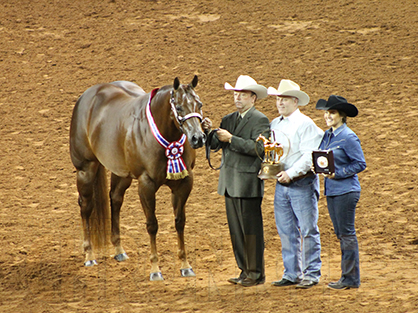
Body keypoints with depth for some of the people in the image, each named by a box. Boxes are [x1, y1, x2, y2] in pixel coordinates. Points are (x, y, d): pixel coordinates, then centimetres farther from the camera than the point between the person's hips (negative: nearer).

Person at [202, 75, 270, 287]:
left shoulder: (260, 121, -7)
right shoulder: (228, 120, 16)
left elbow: (258, 147, -20)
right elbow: (215, 145, 12)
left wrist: (231, 139, -21)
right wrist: (210, 132, -8)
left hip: (249, 183, -8)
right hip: (230, 182, 8)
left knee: (251, 230, -3)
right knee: (236, 230, 11)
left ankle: (256, 273, 3)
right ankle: (245, 270, 18)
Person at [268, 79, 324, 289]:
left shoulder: (305, 124, -8)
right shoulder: (274, 124, 13)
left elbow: (309, 156, -16)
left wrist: (291, 173, -22)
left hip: (302, 183, -7)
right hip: (281, 184, 7)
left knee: (308, 230, -3)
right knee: (286, 230, 8)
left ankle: (311, 274, 3)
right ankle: (292, 274, 14)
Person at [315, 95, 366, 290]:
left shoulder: (348, 138, -12)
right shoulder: (327, 135, 12)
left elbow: (360, 164, -12)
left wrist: (337, 173, -19)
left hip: (346, 191, -8)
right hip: (331, 191, 8)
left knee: (347, 234, -4)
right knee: (341, 235, 11)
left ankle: (351, 279, 1)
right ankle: (347, 276, 17)